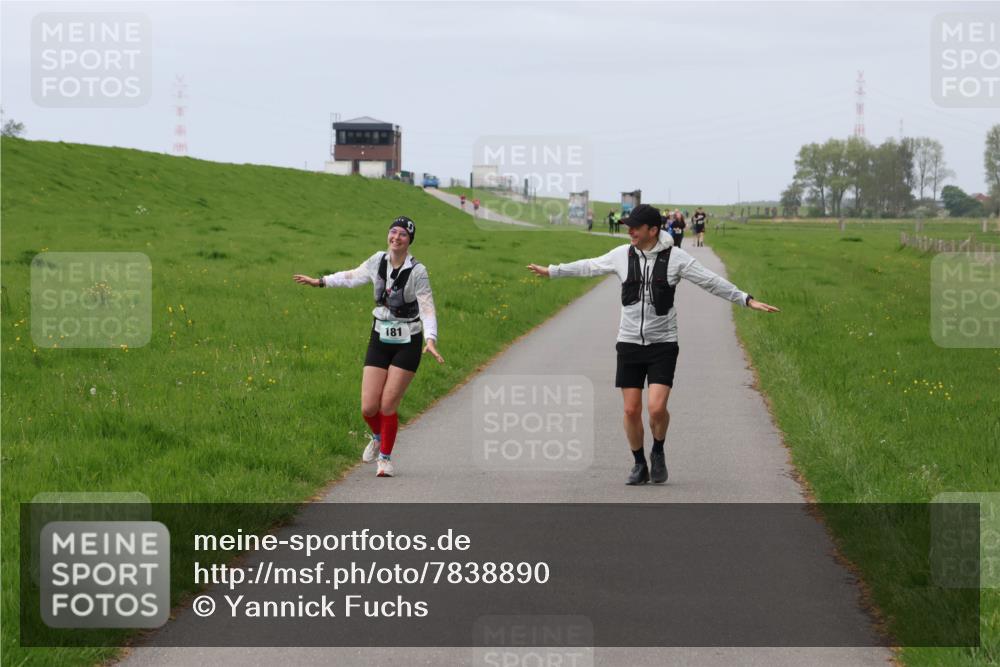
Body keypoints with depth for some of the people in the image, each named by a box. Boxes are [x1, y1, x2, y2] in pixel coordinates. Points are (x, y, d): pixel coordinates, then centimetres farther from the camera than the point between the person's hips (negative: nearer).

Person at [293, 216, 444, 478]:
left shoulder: (417, 271, -14)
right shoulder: (378, 260, -1)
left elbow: (427, 308, -17)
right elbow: (354, 276, 18)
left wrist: (431, 339, -32)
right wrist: (321, 281, 24)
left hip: (407, 344, -4)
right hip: (380, 340, 4)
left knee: (388, 406, -6)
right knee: (368, 408, -1)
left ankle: (385, 457, 16)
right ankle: (378, 437, 33)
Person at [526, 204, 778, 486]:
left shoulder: (676, 257, -7)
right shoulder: (622, 255, 2)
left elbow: (711, 282, -7)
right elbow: (588, 267, 17)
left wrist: (747, 300, -14)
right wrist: (551, 271, 25)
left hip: (662, 344, -3)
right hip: (629, 343, 3)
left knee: (656, 407, -15)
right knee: (631, 410, 2)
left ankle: (658, 452, 14)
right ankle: (639, 465, 20)